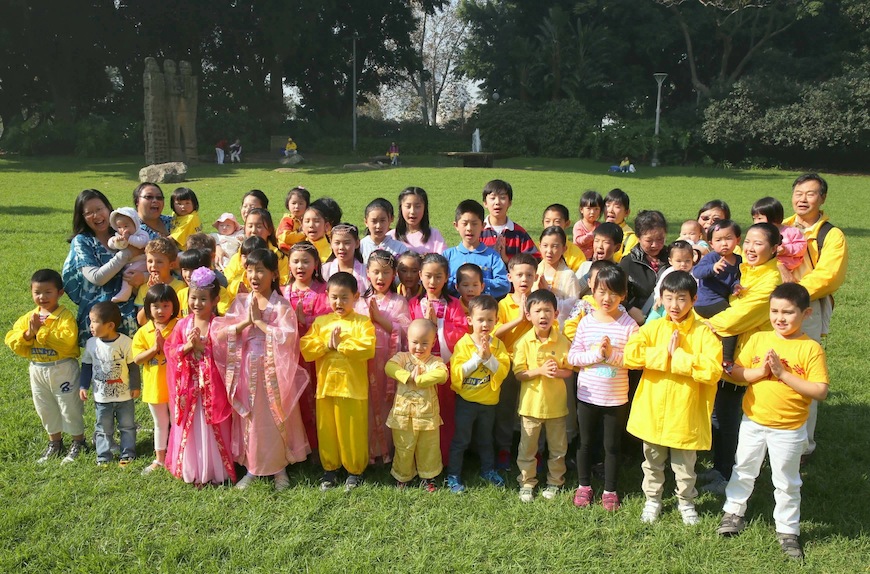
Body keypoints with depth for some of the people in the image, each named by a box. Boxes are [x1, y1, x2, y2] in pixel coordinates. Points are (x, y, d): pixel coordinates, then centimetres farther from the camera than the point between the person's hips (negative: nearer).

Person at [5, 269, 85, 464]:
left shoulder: (65, 316, -15)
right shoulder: (28, 318, 5)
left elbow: (67, 340, -29)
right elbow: (11, 341, 0)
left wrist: (40, 331, -25)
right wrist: (27, 334, -19)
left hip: (62, 369, -6)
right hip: (37, 370, 7)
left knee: (69, 406, 6)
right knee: (46, 408, 18)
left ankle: (78, 442, 22)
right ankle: (55, 443, 35)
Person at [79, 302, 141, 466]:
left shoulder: (126, 342, -18)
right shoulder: (91, 343, -8)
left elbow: (133, 366, -9)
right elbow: (86, 366, 3)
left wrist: (136, 386, -7)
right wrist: (83, 386, -2)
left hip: (124, 395, -2)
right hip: (101, 396, 2)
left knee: (127, 426, 13)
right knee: (103, 428, 14)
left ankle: (128, 453, 26)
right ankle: (103, 455, 27)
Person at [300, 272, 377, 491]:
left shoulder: (362, 322, -2)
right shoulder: (320, 322, 9)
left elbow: (367, 348, -18)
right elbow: (305, 348, -1)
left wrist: (340, 345, -14)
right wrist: (327, 345, -13)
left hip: (353, 387, -3)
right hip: (325, 385, 4)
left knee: (353, 431, 5)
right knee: (326, 430, 11)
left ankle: (355, 471, 22)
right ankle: (329, 469, 28)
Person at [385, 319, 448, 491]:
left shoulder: (435, 361, -2)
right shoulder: (402, 357, 0)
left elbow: (442, 374, -24)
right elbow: (389, 367, -20)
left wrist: (418, 379, -25)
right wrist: (409, 376, -28)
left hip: (427, 414, 0)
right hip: (403, 414, 0)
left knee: (428, 448, 14)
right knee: (403, 448, 13)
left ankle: (427, 477, 33)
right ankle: (402, 477, 33)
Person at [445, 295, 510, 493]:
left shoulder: (498, 345, -3)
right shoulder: (463, 343, -11)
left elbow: (503, 371, -13)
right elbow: (456, 372, -19)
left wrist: (488, 357, -26)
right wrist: (478, 357, -25)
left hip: (488, 401, 3)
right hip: (466, 400, -3)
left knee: (485, 439, 21)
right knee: (461, 439, 4)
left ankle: (488, 470, 37)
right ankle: (453, 475, 15)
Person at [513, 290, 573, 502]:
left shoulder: (562, 341, -5)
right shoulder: (524, 342, -8)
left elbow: (570, 371, 1)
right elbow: (518, 373, -10)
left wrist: (558, 372, -20)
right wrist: (540, 370, -23)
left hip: (556, 403, 1)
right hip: (531, 403, -1)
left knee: (557, 447, 14)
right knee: (527, 447, 10)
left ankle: (554, 482, 32)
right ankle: (526, 483, 26)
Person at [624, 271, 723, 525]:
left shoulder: (704, 333, -8)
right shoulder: (652, 328, -2)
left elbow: (712, 370, -22)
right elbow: (630, 355, -17)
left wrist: (677, 357, -21)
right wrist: (666, 354, -21)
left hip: (685, 413, -2)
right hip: (652, 411, 2)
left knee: (685, 466, 16)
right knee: (652, 462, 19)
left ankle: (686, 502, 39)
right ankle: (652, 500, 39)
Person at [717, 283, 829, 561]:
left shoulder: (811, 348, -13)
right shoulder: (758, 339, -4)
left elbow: (820, 391, -17)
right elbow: (735, 372, -4)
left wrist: (783, 374, -23)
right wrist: (760, 371, -21)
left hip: (789, 429, -3)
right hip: (753, 422, 3)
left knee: (787, 482, 12)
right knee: (743, 471, 19)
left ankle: (788, 530, 29)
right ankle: (733, 512, 38)